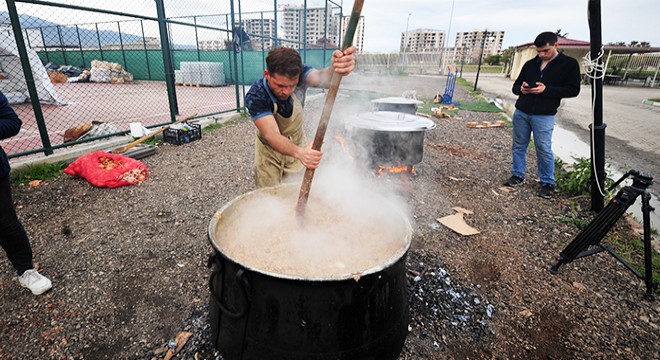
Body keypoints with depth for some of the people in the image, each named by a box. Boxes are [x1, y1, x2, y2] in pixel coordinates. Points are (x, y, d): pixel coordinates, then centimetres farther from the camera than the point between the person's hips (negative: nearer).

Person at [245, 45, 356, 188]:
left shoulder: (299, 75, -24)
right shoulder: (255, 96, -31)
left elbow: (321, 78, -45)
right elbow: (271, 135, -41)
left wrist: (335, 69, -70)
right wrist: (299, 152, -60)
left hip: (297, 146, 2)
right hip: (270, 151, -2)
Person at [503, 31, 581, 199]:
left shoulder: (569, 64, 2)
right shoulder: (530, 64, 12)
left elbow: (573, 90, -3)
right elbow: (516, 86, 17)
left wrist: (546, 90, -17)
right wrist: (521, 89, -8)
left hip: (543, 116, -4)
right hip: (521, 112, 4)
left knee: (544, 149, -3)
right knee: (518, 146, 9)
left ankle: (548, 183, 11)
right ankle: (518, 175, 23)